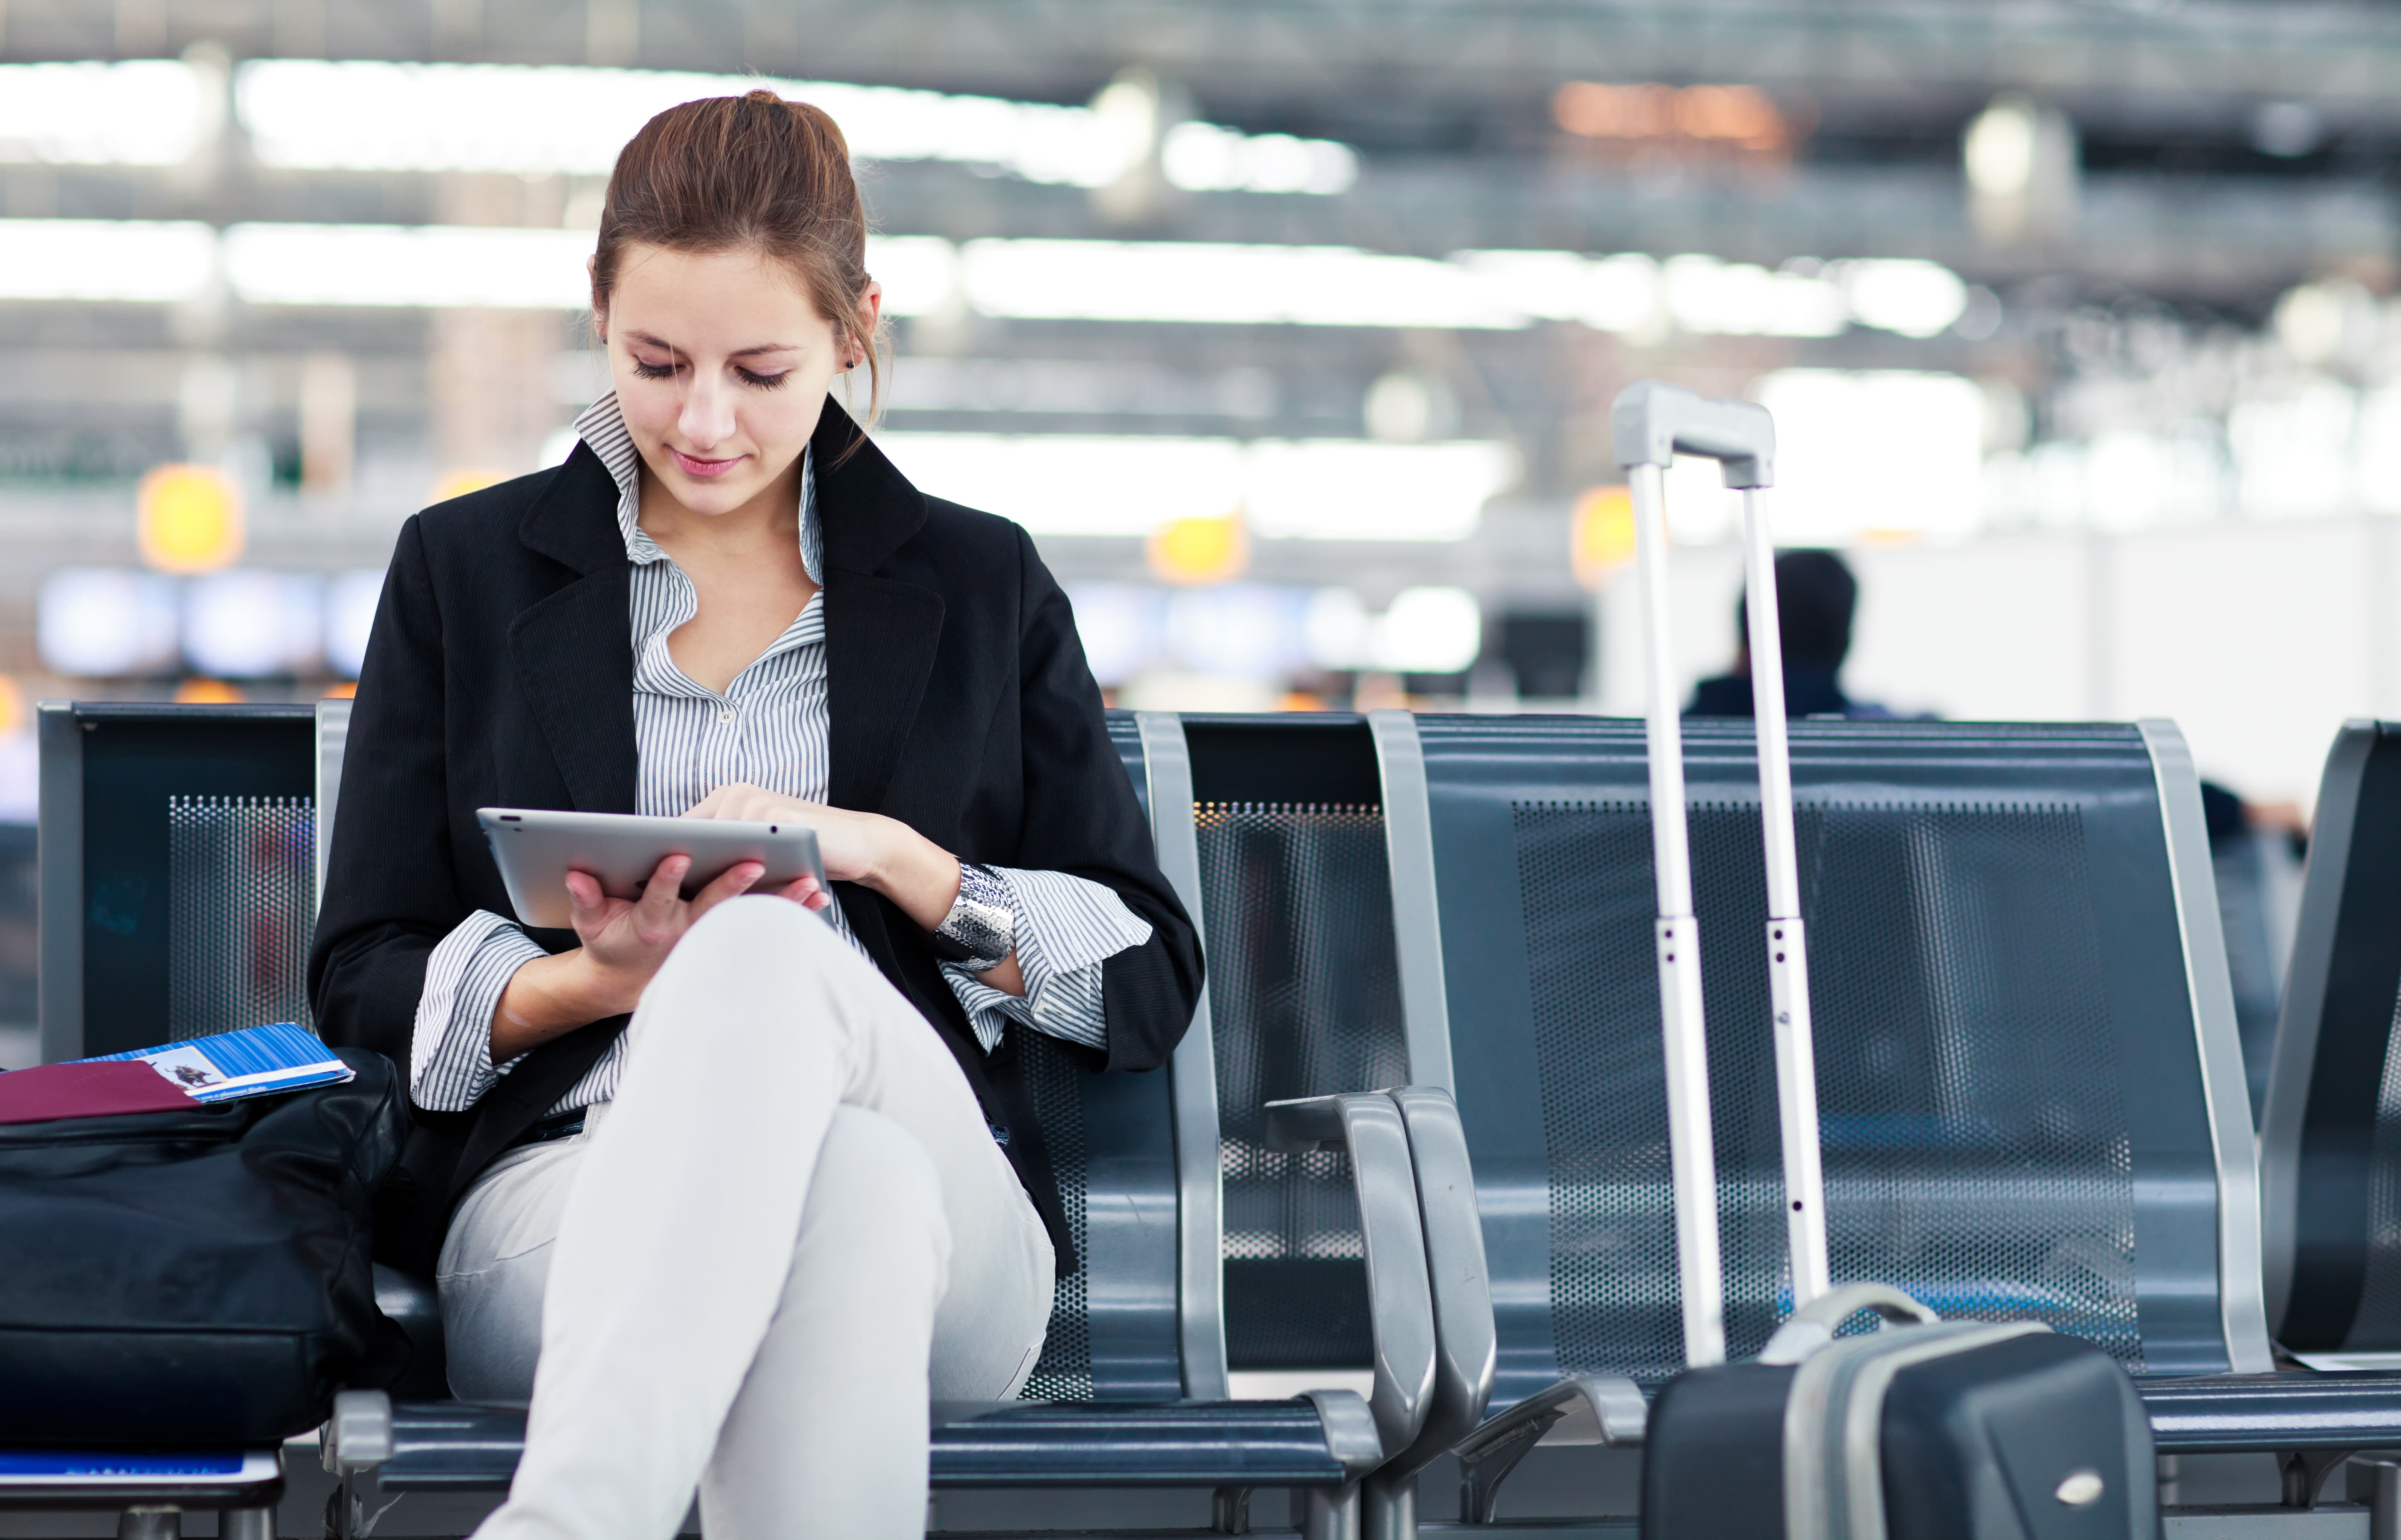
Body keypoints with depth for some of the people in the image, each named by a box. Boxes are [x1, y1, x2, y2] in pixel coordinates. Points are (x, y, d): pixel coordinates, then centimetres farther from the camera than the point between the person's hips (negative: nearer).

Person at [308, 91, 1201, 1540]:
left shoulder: (980, 587, 19)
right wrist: (604, 981, -7)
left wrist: (886, 852, -3)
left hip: (947, 1210, 0)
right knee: (849, 1194, -40)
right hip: (562, 1190, 0)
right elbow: (363, 981, 14)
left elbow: (1152, 984, 13)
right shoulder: (466, 571, 18)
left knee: (765, 959, -38)